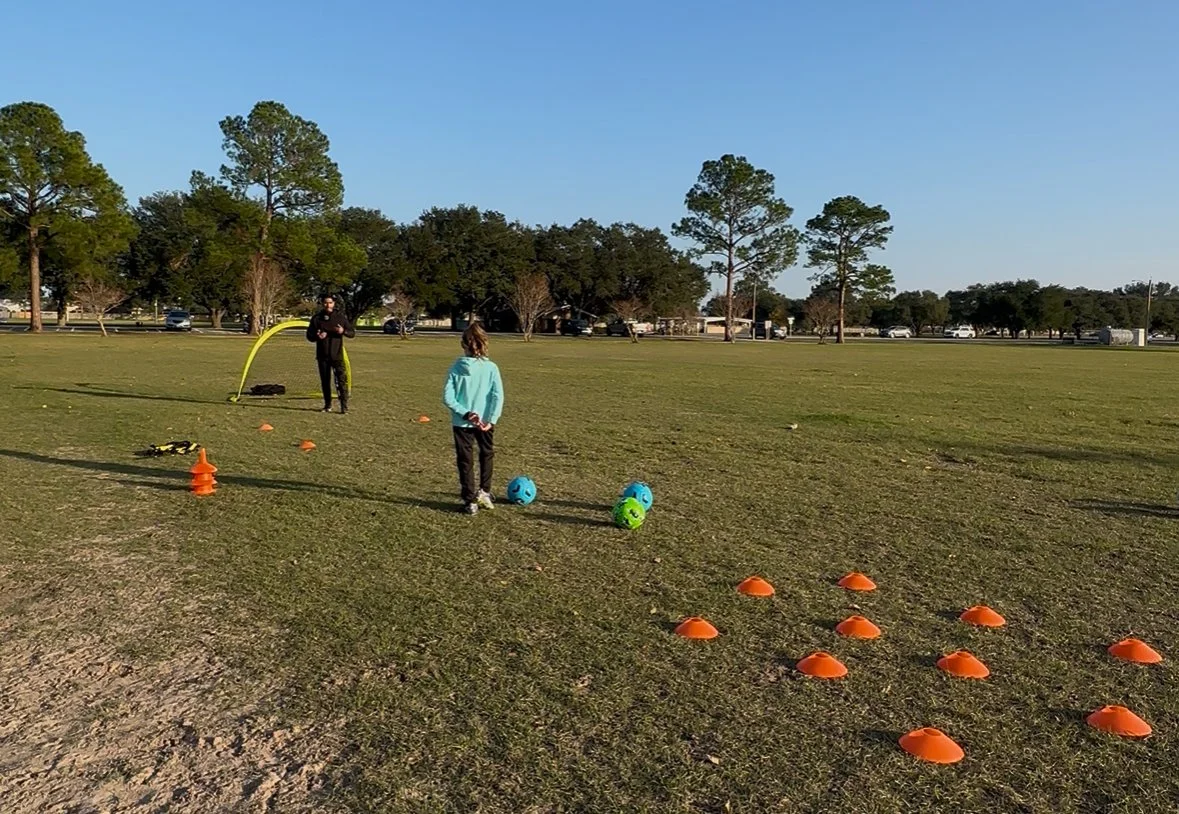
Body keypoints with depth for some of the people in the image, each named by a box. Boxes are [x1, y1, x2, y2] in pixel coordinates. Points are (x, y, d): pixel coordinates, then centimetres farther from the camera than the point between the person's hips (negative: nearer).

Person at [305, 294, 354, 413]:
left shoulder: (340, 317, 2)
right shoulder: (317, 318, 4)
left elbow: (352, 332, 5)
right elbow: (309, 335, 8)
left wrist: (343, 331, -17)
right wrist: (317, 336, -15)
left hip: (337, 355, -2)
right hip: (322, 355, 2)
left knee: (341, 380, -12)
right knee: (325, 381, 9)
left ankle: (344, 406, -10)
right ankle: (327, 405, 19)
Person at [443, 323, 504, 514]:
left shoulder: (456, 367, -8)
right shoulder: (491, 367, -9)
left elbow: (448, 397, -12)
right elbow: (498, 396, -14)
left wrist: (465, 413, -11)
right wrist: (491, 420, -14)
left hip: (462, 423, 0)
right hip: (485, 421, 0)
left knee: (465, 460, 11)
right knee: (487, 455, 24)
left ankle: (470, 501, 13)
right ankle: (484, 491, 21)